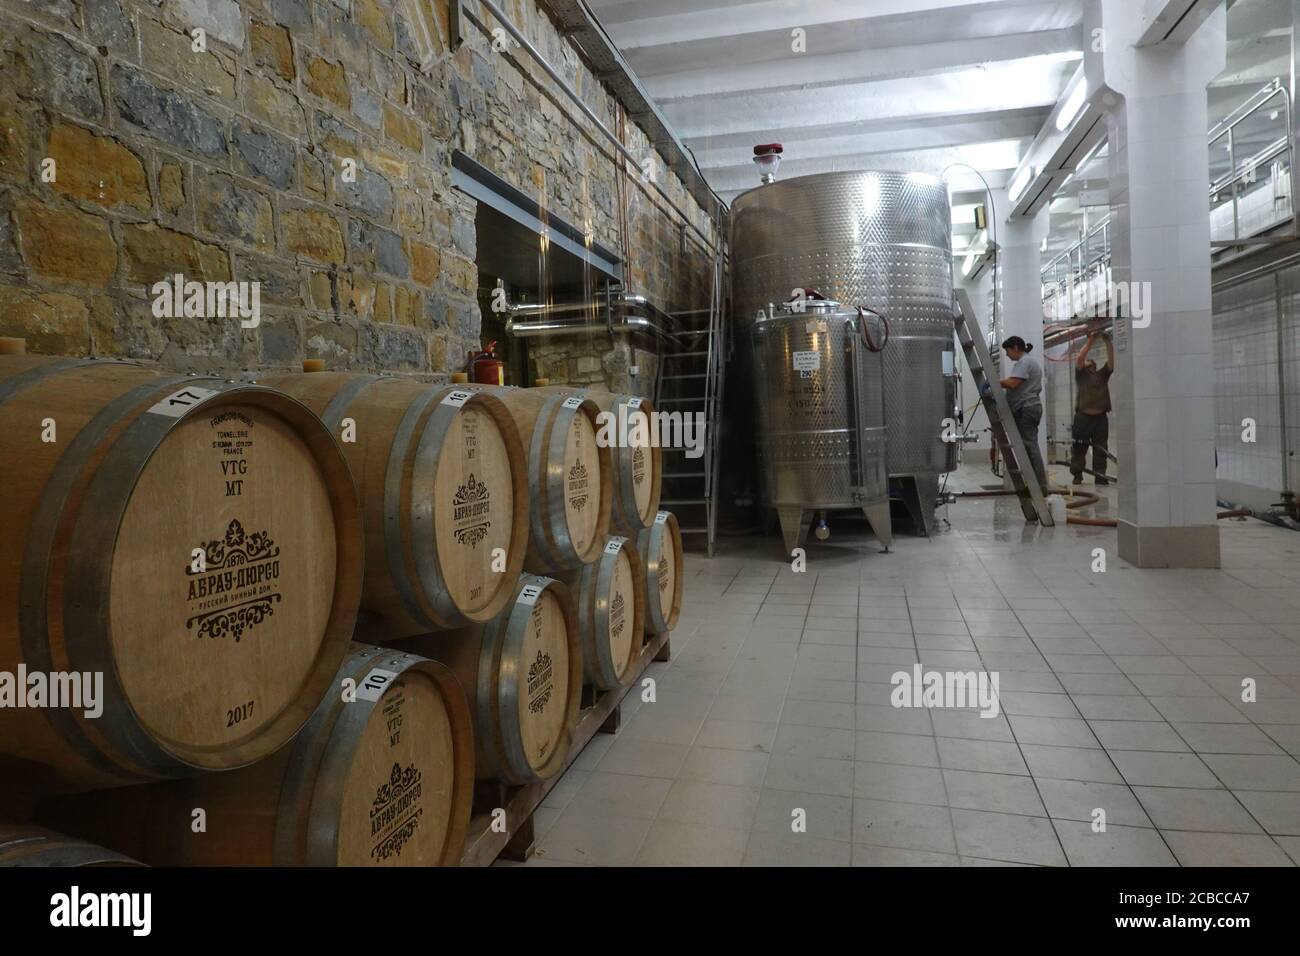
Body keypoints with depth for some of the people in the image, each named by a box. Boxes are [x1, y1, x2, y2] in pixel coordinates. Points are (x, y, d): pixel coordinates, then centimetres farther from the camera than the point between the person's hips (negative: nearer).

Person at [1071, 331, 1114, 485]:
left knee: (1100, 450, 2)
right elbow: (1079, 358, -4)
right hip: (1083, 416, -3)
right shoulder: (1081, 375, 11)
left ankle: (1100, 476, 4)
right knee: (1079, 448, -2)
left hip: (1101, 417, 3)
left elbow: (1111, 360, 8)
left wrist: (1108, 342, 2)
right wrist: (1090, 341, -2)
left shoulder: (1102, 375, 19)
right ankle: (1077, 476, 3)